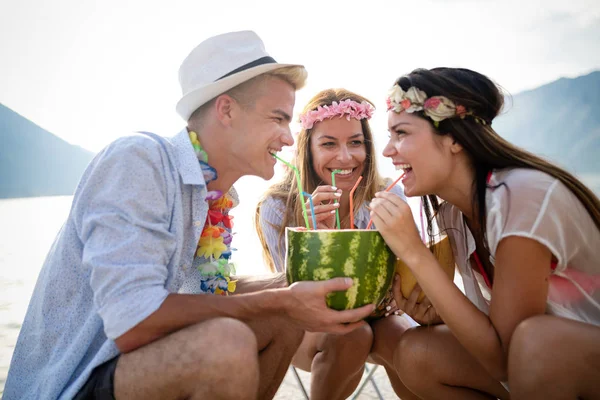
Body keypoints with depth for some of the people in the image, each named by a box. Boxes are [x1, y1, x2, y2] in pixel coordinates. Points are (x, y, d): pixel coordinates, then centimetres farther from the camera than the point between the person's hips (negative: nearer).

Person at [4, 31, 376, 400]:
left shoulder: (216, 196, 3)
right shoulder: (137, 159, -21)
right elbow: (132, 324, -29)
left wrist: (298, 290, -5)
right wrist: (281, 301, -24)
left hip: (143, 361, 8)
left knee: (290, 315, 5)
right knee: (226, 343, -32)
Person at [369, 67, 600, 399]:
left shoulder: (525, 194, -28)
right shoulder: (450, 212, -4)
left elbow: (505, 357, -26)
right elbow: (492, 321, 1)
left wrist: (415, 254, -29)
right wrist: (431, 312, -19)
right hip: (551, 360, 7)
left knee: (538, 342, -35)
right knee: (416, 354, -9)